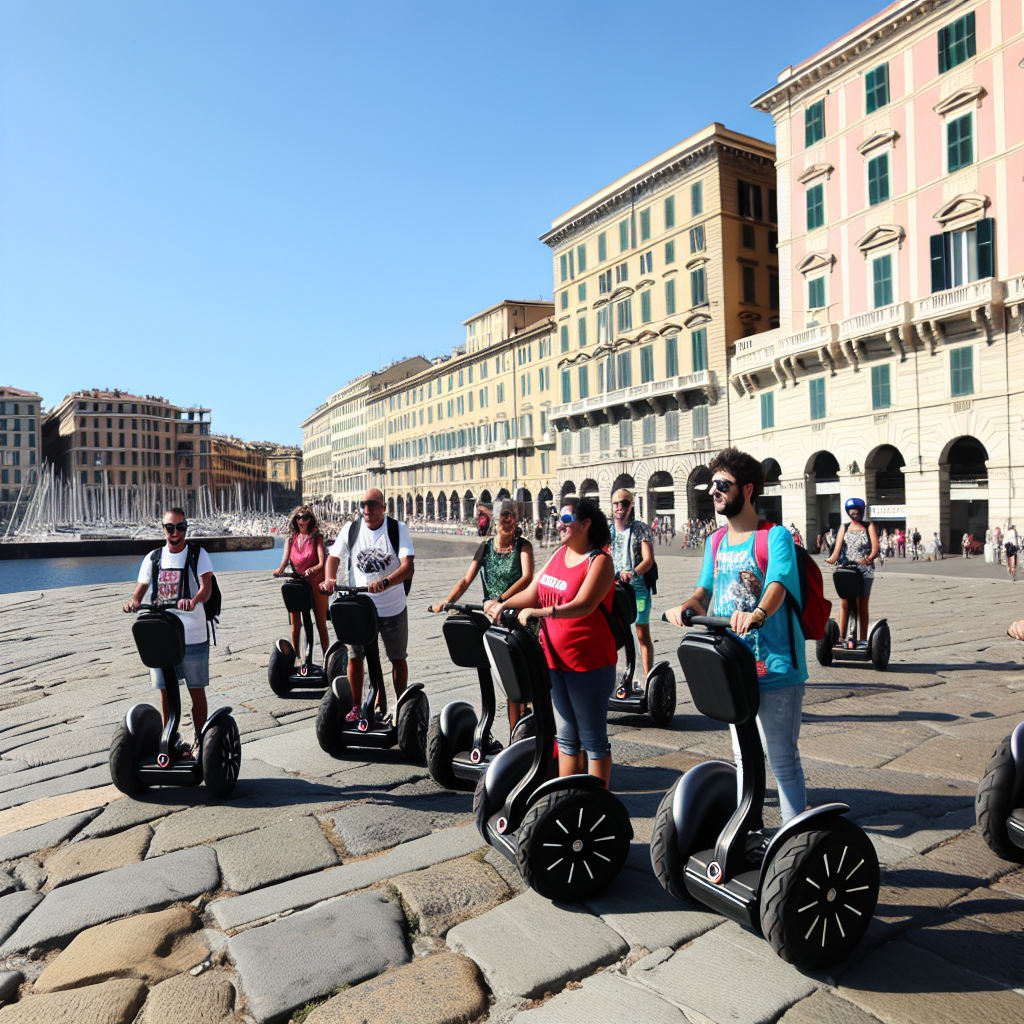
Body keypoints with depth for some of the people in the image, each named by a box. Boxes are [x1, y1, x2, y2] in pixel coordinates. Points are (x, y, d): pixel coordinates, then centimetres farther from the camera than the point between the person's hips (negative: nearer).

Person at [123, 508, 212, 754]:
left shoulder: (198, 555, -2)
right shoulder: (153, 558, 10)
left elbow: (206, 584, -17)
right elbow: (141, 588, 6)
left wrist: (193, 602, -38)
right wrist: (134, 602, -18)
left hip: (193, 636, -3)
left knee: (197, 691, 5)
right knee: (165, 691, 10)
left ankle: (199, 741, 19)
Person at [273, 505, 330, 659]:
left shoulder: (316, 538, -2)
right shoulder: (291, 539, 9)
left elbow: (322, 562, -14)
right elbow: (285, 560, -1)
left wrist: (313, 569, -35)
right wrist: (279, 570, -23)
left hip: (315, 583, -3)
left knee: (321, 624, 1)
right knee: (296, 624, 6)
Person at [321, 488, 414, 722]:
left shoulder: (398, 529, -13)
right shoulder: (350, 530, -5)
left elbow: (408, 568, -23)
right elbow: (333, 556, 2)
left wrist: (385, 582, -42)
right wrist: (330, 579, -20)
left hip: (393, 608, -2)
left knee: (398, 658, 12)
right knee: (354, 657, 8)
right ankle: (355, 708, 26)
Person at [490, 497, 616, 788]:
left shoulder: (599, 561, -14)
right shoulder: (559, 554, 10)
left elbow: (583, 606, -27)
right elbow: (533, 593, 12)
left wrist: (537, 612, -35)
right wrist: (504, 605, -2)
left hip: (589, 663, -7)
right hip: (555, 659, 7)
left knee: (593, 739, 6)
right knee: (567, 736, 18)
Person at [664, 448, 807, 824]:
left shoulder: (776, 536, -11)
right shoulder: (715, 543, 10)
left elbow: (777, 587, -28)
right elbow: (705, 593, 8)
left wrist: (756, 614, -47)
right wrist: (685, 607, -14)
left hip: (775, 669, -7)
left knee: (783, 760, 2)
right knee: (744, 756, 21)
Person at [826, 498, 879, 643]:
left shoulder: (869, 526, 8)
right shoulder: (844, 527, 12)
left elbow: (875, 547, -6)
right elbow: (838, 547, -1)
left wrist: (869, 558, -28)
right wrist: (833, 558, -22)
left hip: (865, 571, -1)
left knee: (862, 605, 2)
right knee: (845, 604, 0)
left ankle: (863, 639, 8)